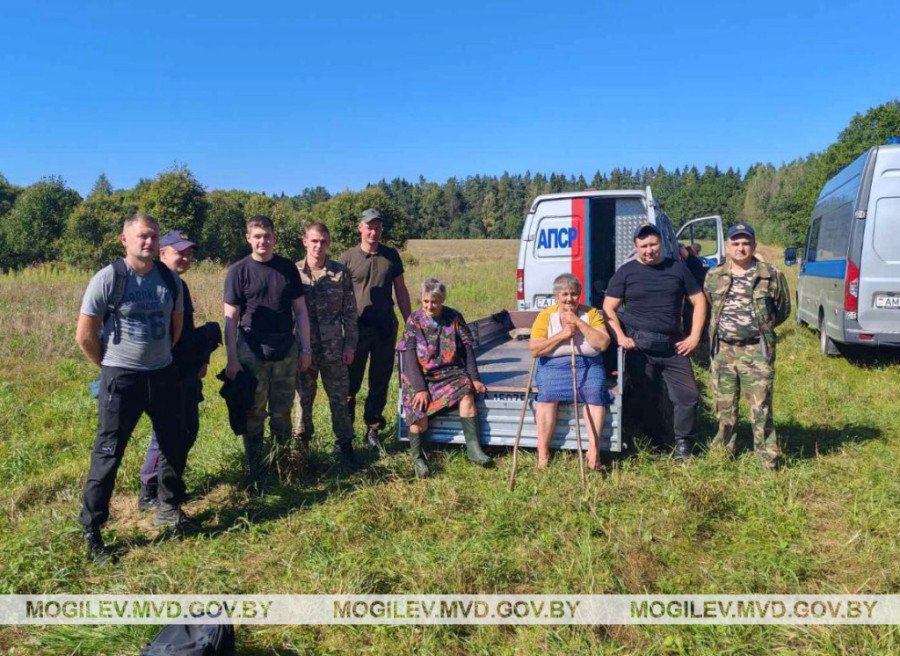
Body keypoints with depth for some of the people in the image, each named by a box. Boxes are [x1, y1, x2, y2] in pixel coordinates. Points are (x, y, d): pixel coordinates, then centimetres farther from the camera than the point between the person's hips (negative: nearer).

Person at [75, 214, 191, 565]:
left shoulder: (170, 279, 1)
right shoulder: (108, 278, -12)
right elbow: (85, 334, -8)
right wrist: (109, 366, 3)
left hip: (163, 375, 5)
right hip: (121, 379, -5)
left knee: (175, 446, 15)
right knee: (107, 455, 0)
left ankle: (169, 508, 35)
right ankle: (91, 532, 14)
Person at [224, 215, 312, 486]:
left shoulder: (288, 268, 4)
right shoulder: (238, 271, -3)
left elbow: (300, 311, 8)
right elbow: (231, 319, -5)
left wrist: (305, 348, 3)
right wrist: (232, 360, -9)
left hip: (286, 352, 2)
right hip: (251, 353, -2)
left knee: (282, 413, 11)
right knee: (253, 415, 7)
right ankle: (254, 471, 18)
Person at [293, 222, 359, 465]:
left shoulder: (341, 273, -2)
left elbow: (350, 313, 1)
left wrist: (350, 344, -3)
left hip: (334, 347, 0)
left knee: (339, 397, 6)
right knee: (303, 398, 13)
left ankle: (344, 443, 20)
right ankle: (301, 443, 31)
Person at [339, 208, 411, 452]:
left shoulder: (391, 255, 6)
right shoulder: (348, 258, -1)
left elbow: (400, 290, 12)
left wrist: (409, 322, 9)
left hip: (386, 329, 3)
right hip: (357, 328, -2)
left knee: (380, 382, 10)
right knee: (351, 382, 4)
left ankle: (373, 430, 24)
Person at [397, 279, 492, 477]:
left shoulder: (454, 318, 5)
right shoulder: (414, 321, 1)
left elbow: (467, 349, 7)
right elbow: (409, 357, -5)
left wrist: (474, 378, -2)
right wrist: (420, 388, -15)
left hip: (450, 373, 1)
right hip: (420, 375, -1)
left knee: (467, 393, -28)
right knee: (418, 408, -27)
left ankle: (473, 447, -23)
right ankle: (417, 458, -12)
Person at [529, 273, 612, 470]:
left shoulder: (592, 313, 8)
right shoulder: (545, 316, 7)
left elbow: (603, 344, -6)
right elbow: (534, 350, -2)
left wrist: (579, 322, -10)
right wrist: (561, 335, -10)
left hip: (588, 365, 1)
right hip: (554, 366, 0)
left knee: (595, 392, -30)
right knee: (547, 393, -29)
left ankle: (593, 450, -27)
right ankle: (542, 454, -25)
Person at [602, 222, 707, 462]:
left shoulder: (678, 269, 9)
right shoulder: (626, 272, 4)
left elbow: (699, 301, 11)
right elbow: (608, 308, 2)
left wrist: (694, 337, 2)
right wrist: (621, 337, -10)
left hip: (673, 346, 2)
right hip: (639, 347, -1)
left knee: (688, 395, -2)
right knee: (644, 397, 7)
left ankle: (683, 444, 14)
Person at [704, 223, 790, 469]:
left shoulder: (771, 276, 1)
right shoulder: (714, 277, 9)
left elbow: (783, 309, 11)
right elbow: (706, 308, 20)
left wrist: (762, 327, 7)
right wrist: (720, 328, 12)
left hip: (756, 351, -3)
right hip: (722, 350, 3)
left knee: (761, 408, -4)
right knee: (724, 407, 11)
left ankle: (768, 458, 6)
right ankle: (723, 452, 24)